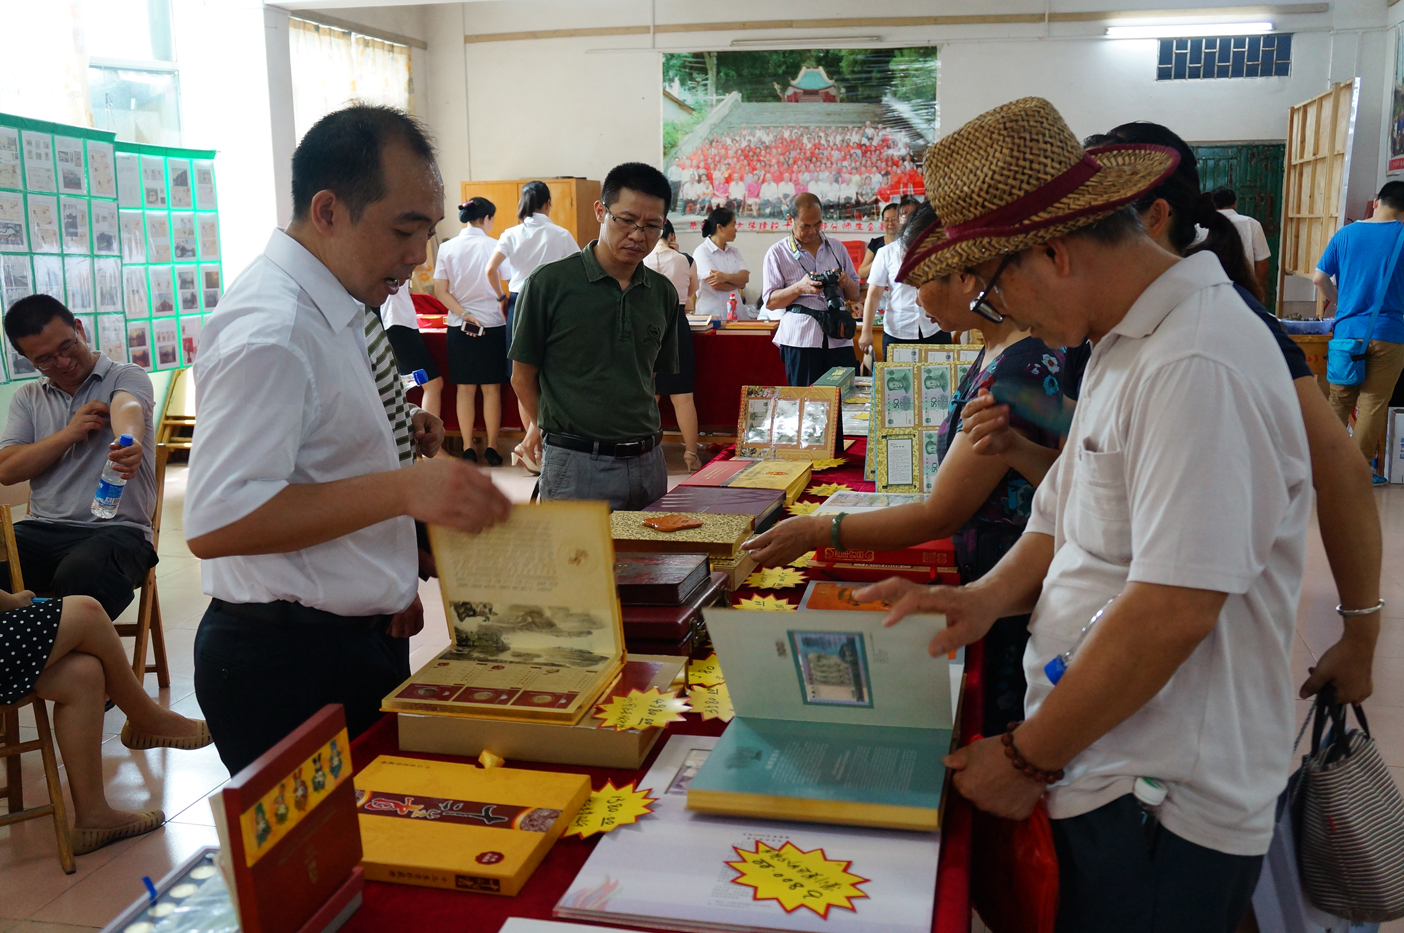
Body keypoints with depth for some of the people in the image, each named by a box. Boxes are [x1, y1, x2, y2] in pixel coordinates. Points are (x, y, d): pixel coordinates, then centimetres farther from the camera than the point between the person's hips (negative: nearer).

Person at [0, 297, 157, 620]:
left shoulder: (127, 377, 4)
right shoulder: (28, 397, 18)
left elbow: (127, 409, -22)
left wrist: (128, 442, -47)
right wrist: (69, 433, -6)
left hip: (116, 529, -4)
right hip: (41, 530, 4)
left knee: (81, 574, -38)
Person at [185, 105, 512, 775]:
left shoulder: (332, 305, 10)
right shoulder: (270, 333, -22)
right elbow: (216, 522, -29)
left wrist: (394, 437, 7)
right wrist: (404, 488, -32)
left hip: (357, 639, 9)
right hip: (289, 667, -9)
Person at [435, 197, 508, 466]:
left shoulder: (447, 248, 0)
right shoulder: (493, 246, -8)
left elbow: (440, 291, -4)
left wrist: (464, 314, -5)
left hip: (460, 326, 2)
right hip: (492, 324, -2)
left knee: (465, 388, 10)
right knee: (491, 388, 8)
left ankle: (468, 448, 12)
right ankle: (491, 447, 12)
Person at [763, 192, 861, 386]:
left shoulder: (836, 247, 17)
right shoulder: (777, 253, 6)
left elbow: (854, 295, 20)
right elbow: (770, 301, 0)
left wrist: (847, 283, -3)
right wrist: (799, 287, -16)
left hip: (839, 338, 3)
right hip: (800, 339, -3)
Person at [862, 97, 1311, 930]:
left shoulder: (1195, 368, -23)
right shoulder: (1125, 345, 11)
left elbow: (1173, 609, -26)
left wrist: (1028, 759, -16)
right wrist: (988, 597, -2)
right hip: (1101, 774, 9)